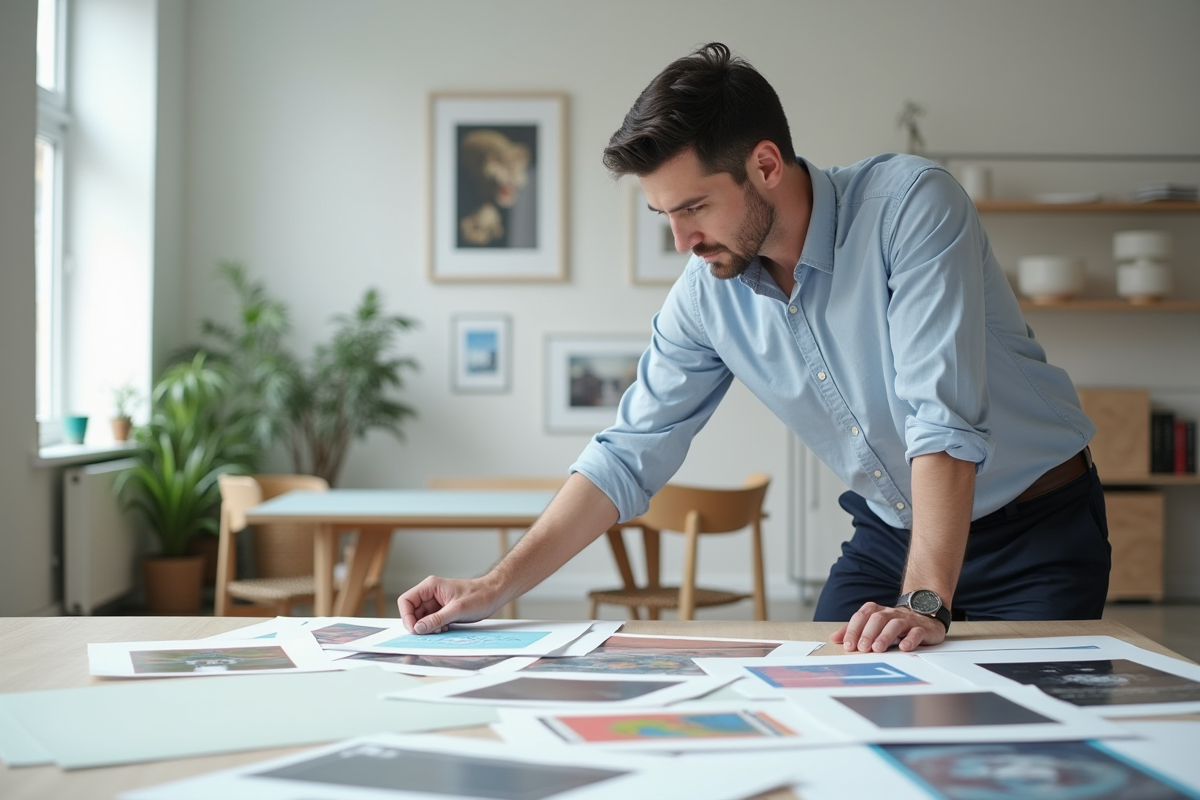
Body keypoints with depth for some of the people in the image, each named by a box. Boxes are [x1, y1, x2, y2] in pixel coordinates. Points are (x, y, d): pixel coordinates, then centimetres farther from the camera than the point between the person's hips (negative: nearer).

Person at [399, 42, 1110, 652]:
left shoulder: (911, 203, -25)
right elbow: (628, 456, -1)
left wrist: (924, 604, -39)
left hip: (1039, 532, -4)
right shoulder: (706, 296, -8)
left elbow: (943, 417, -32)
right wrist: (496, 588, -8)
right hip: (893, 535, 5)